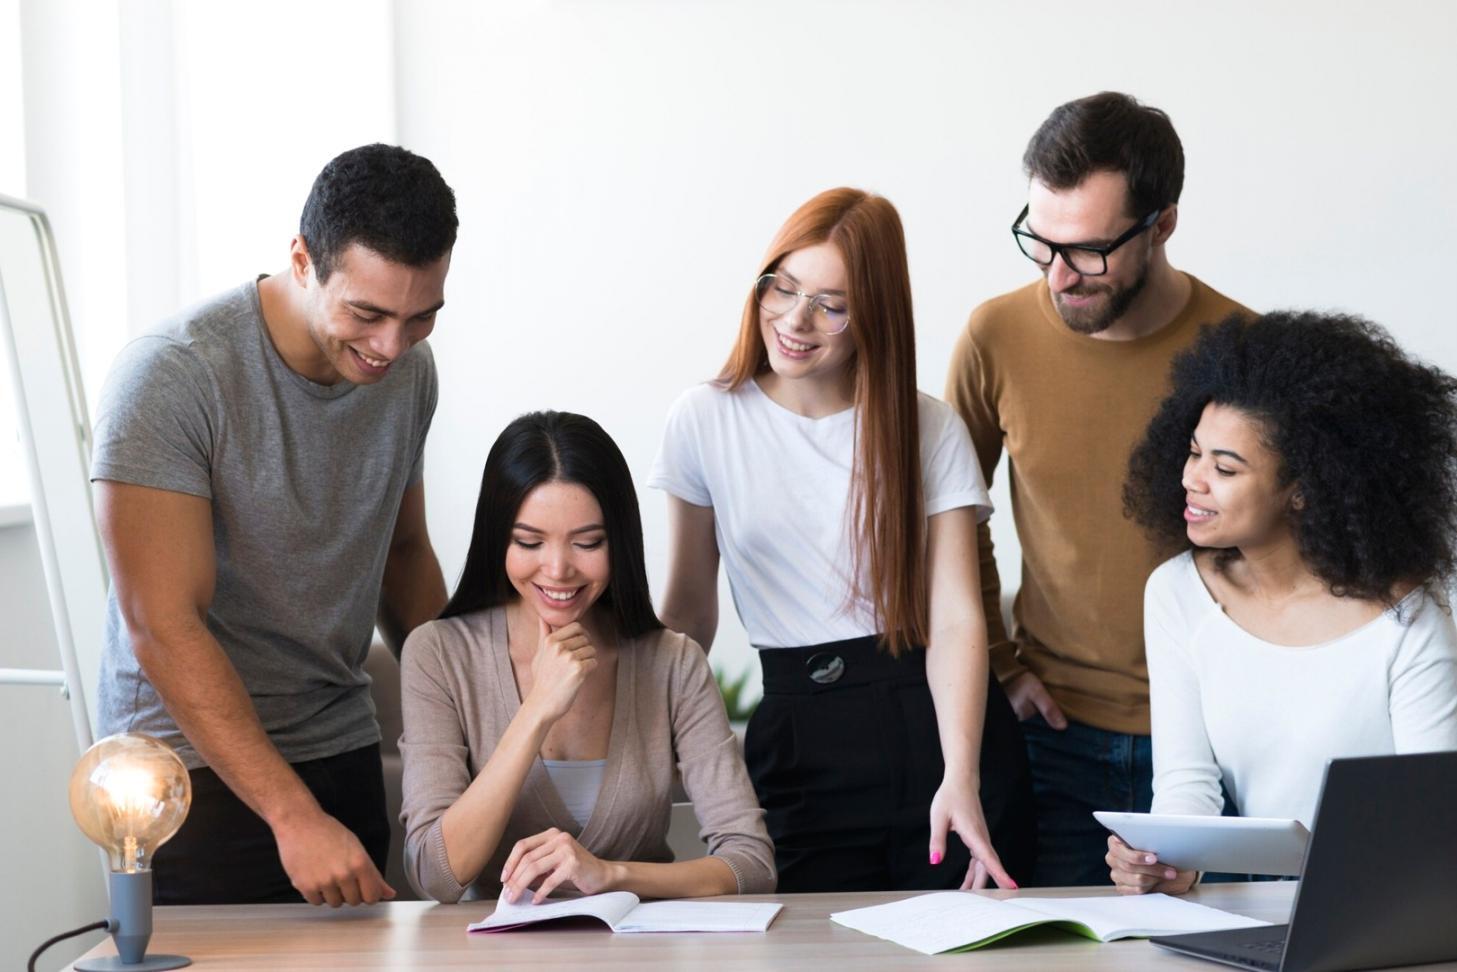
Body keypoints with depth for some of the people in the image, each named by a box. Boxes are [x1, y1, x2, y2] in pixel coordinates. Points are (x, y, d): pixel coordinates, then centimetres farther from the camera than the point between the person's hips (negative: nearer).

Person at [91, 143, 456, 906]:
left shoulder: (408, 370, 2)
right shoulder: (170, 377, -19)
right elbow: (164, 630, -23)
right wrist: (294, 815, -28)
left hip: (344, 755, 6)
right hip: (194, 770, -6)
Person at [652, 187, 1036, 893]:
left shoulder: (929, 431, 1)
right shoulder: (706, 421, 4)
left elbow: (956, 617, -8)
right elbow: (689, 609, 9)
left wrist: (960, 776, -22)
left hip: (936, 723, 0)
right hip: (800, 740, 1)